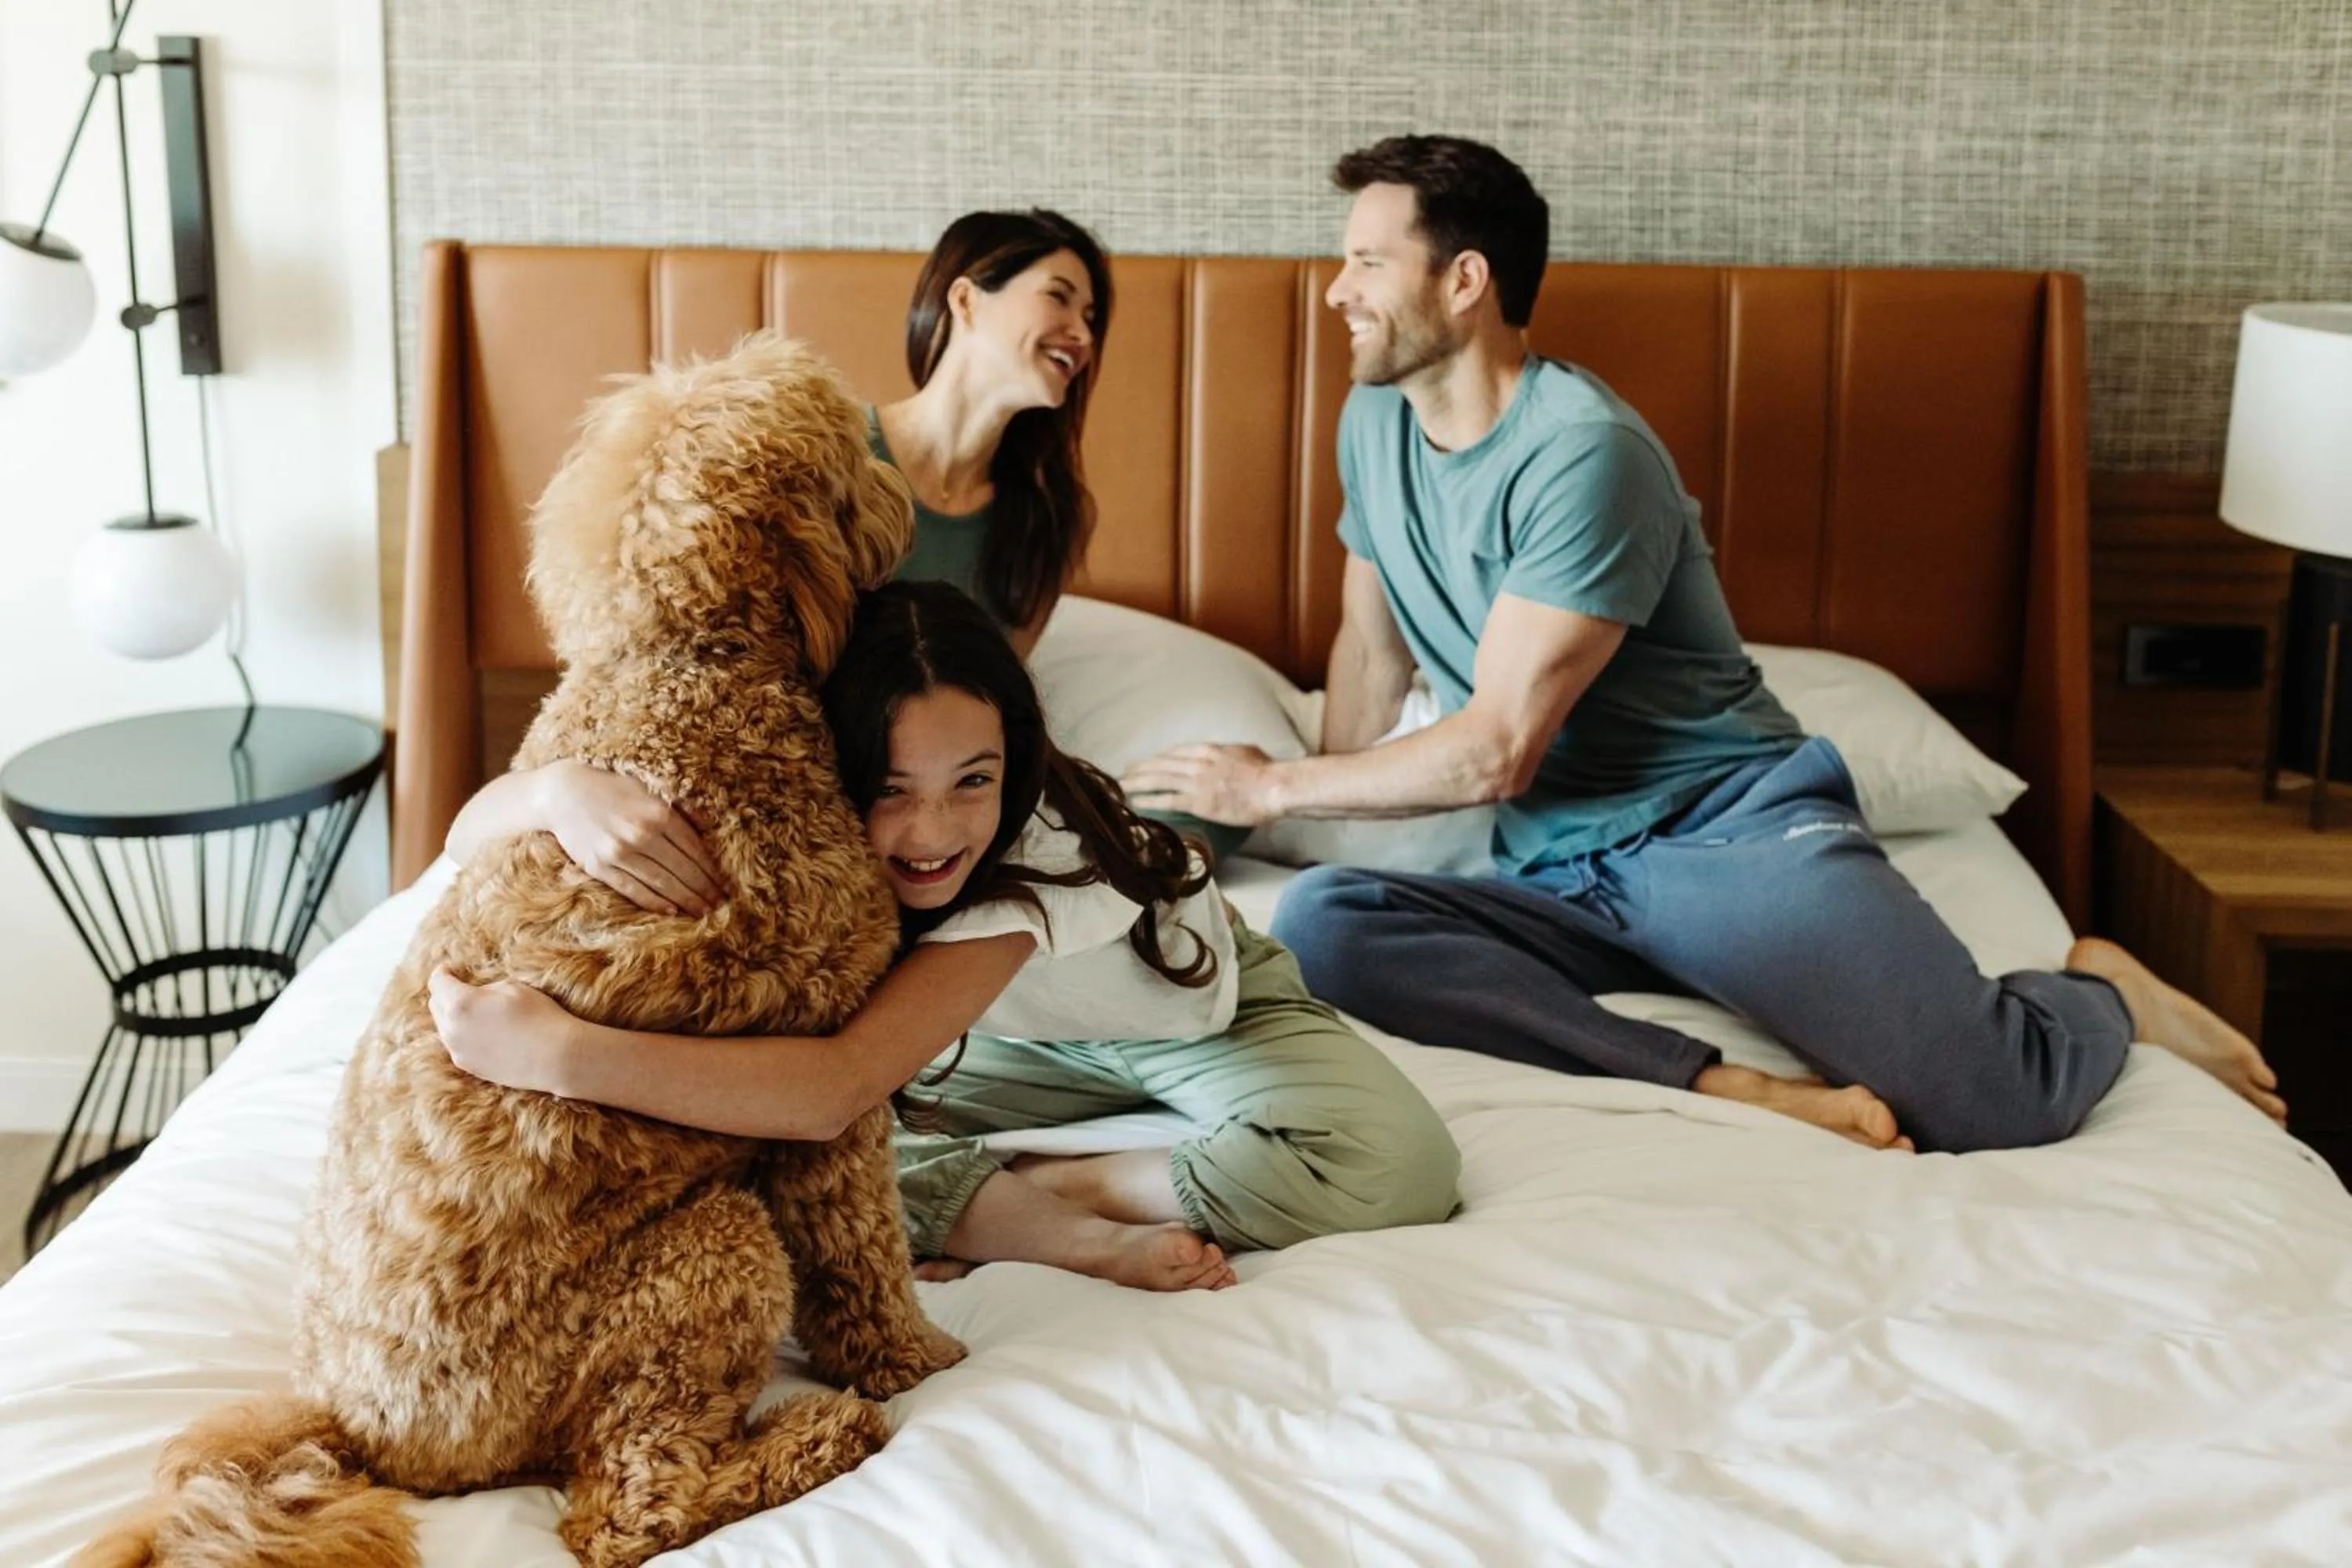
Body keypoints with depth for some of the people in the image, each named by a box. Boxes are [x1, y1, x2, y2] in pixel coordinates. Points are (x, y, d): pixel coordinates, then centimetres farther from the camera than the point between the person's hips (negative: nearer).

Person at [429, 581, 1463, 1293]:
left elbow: (839, 1086, -56)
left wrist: (563, 1055, -65)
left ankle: (1030, 1192, -22)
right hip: (1021, 1037, 3)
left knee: (1396, 1167, -32)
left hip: (1196, 1007, -3)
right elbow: (472, 840, -34)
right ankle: (1076, 1239, -20)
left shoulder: (1037, 846, -42)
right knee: (772, 1139, -22)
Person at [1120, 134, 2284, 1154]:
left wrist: (1273, 788, -7)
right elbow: (1371, 645, 23)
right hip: (1557, 884, 6)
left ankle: (2099, 996, 12)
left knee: (1999, 1102, -28)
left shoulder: (1581, 455, -17)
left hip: (1732, 832, -6)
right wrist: (1316, 805, 11)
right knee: (1317, 923, -27)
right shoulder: (1374, 424, 10)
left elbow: (1496, 752, -17)